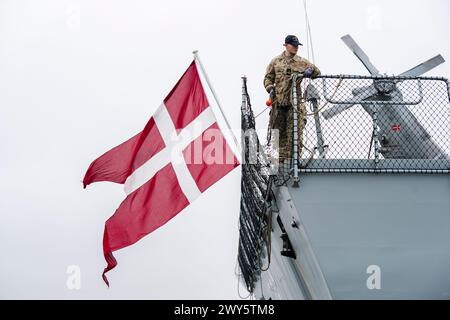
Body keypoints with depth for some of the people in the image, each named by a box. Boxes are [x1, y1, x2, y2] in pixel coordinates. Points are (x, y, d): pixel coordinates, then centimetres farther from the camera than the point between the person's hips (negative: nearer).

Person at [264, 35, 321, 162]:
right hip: (278, 101, 1)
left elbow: (317, 71, 10)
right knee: (278, 131, 4)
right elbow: (268, 78, 15)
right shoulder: (276, 61, 10)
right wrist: (270, 88, -4)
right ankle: (280, 158, 13)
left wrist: (311, 70, -12)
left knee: (295, 132, -5)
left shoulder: (301, 62, 9)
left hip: (295, 102, -1)